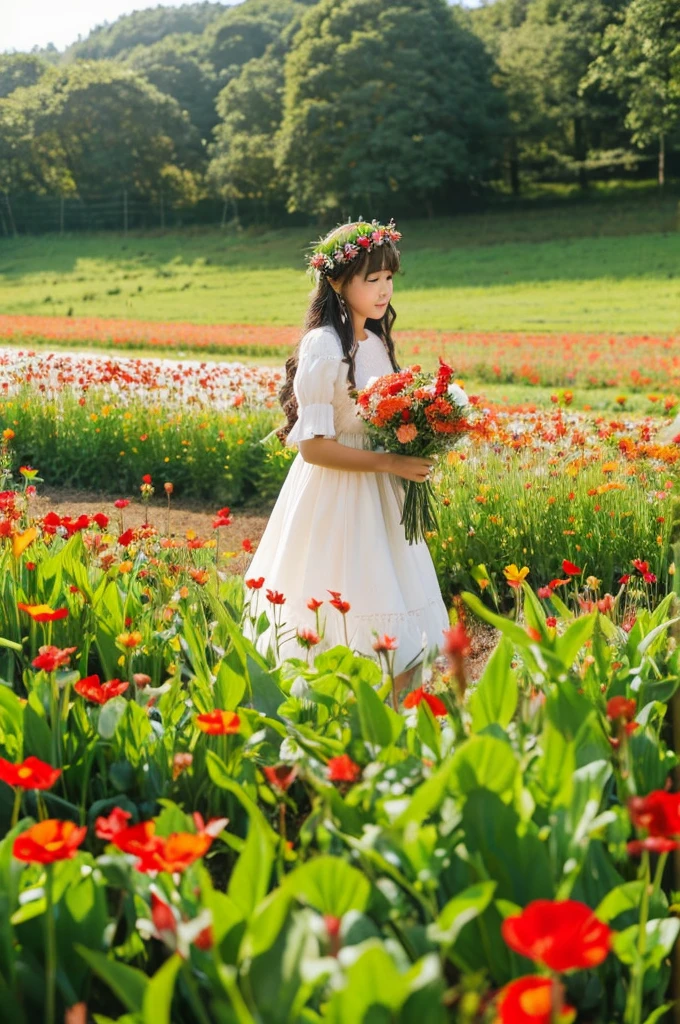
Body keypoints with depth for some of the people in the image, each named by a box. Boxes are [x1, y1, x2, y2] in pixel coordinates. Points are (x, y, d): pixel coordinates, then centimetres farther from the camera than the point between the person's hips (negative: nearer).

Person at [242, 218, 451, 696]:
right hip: (336, 499, -8)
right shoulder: (323, 348, -16)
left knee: (395, 635, 9)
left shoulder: (377, 342, 9)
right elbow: (314, 447, -19)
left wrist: (414, 451, 0)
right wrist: (389, 463, -19)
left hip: (378, 497, 8)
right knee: (345, 623, -2)